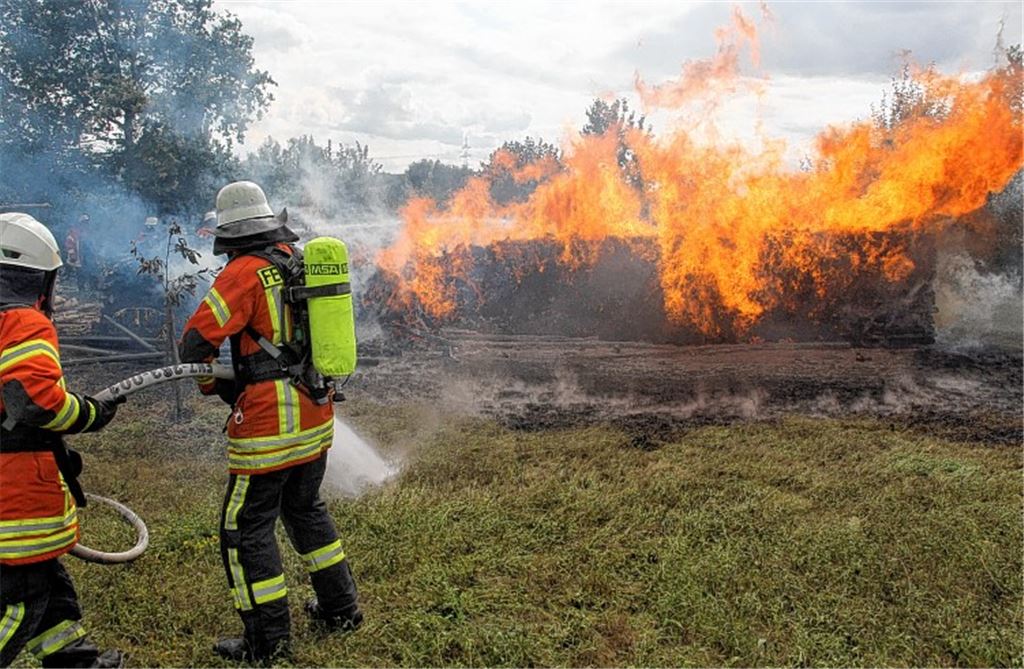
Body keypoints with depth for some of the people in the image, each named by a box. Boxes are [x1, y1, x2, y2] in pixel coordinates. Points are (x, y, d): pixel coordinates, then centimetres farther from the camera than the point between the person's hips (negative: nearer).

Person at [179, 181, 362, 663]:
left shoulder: (245, 273, -14)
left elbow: (195, 345, -15)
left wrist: (214, 385, 5)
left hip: (269, 425, -8)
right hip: (316, 418, 8)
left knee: (246, 527, 6)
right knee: (306, 509, 24)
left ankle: (267, 641, 15)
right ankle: (340, 607, 33)